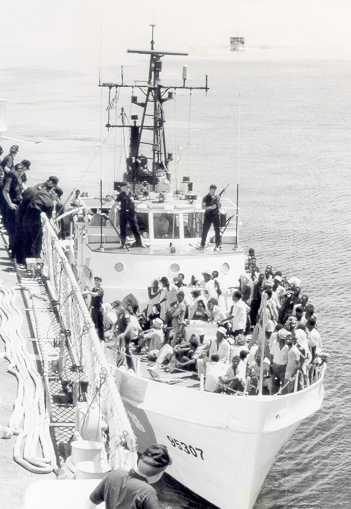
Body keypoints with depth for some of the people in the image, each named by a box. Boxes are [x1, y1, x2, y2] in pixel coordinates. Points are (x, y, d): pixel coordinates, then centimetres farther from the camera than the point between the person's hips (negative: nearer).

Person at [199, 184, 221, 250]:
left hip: (216, 215, 2)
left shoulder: (217, 197, 8)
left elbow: (219, 207, 8)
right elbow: (203, 207, -7)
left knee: (217, 231, -1)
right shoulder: (205, 197, -1)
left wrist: (218, 200, -9)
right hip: (208, 215, -2)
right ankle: (202, 245, 8)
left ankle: (218, 245, 7)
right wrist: (211, 207, -22)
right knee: (205, 230, -1)